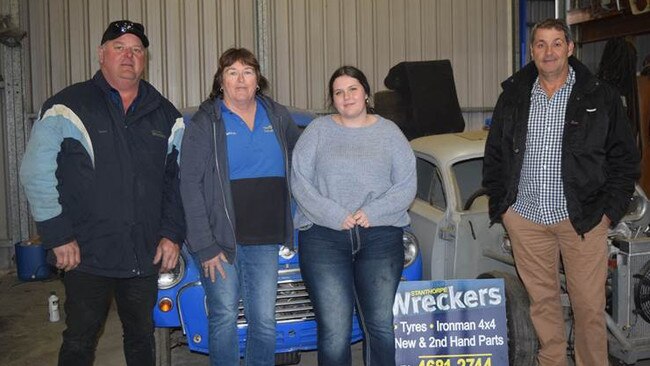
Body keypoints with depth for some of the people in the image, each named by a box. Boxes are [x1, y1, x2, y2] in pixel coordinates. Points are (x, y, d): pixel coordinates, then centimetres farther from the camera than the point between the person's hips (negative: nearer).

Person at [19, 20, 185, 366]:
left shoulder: (165, 115, 9)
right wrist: (58, 237, -10)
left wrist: (172, 233, 2)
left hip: (146, 256, 4)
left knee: (142, 337, 16)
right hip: (86, 255, -3)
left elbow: (178, 179, 11)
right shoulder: (67, 107, -4)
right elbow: (36, 174, -6)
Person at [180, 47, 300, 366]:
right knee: (224, 318, 5)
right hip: (220, 239, -3)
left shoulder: (277, 116, 7)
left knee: (264, 321, 7)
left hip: (265, 239, 3)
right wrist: (204, 245, -14)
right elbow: (190, 185, -8)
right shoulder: (205, 122, -4)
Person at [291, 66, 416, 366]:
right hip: (323, 236, -1)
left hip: (380, 236, 1)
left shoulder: (389, 132, 11)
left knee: (382, 326, 0)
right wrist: (335, 215, -12)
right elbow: (300, 183, 0)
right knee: (334, 331, -5)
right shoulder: (318, 130, 8)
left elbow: (406, 186, 4)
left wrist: (372, 213, -11)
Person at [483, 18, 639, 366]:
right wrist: (500, 205, 6)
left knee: (589, 304, 3)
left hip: (582, 218, -2)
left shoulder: (600, 97, 1)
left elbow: (624, 158, 3)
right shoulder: (512, 96, 8)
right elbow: (494, 155, 13)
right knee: (541, 300, 11)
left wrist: (609, 211, -3)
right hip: (525, 218, 2)